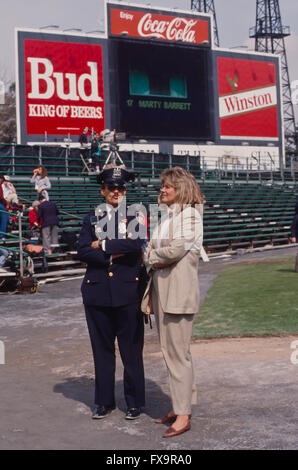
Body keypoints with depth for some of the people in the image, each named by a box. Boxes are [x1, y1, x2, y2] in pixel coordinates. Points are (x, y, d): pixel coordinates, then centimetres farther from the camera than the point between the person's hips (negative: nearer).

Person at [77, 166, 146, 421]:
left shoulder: (136, 217, 5)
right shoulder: (92, 219, 12)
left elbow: (137, 243, -14)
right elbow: (83, 251, -1)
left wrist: (103, 245, -9)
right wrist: (113, 255, -11)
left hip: (128, 292, -2)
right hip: (98, 292, 3)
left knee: (132, 349, 2)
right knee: (102, 349, 10)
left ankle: (135, 402, 14)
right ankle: (105, 401, 21)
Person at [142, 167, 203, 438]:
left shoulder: (189, 214, -8)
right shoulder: (166, 216, 17)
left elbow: (178, 248, -20)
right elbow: (151, 251, 17)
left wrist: (154, 256, -3)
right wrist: (153, 262, -2)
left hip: (179, 291, -9)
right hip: (161, 290, 9)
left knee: (177, 353, -7)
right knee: (170, 351, 13)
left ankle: (184, 415, 0)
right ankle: (180, 407, 22)